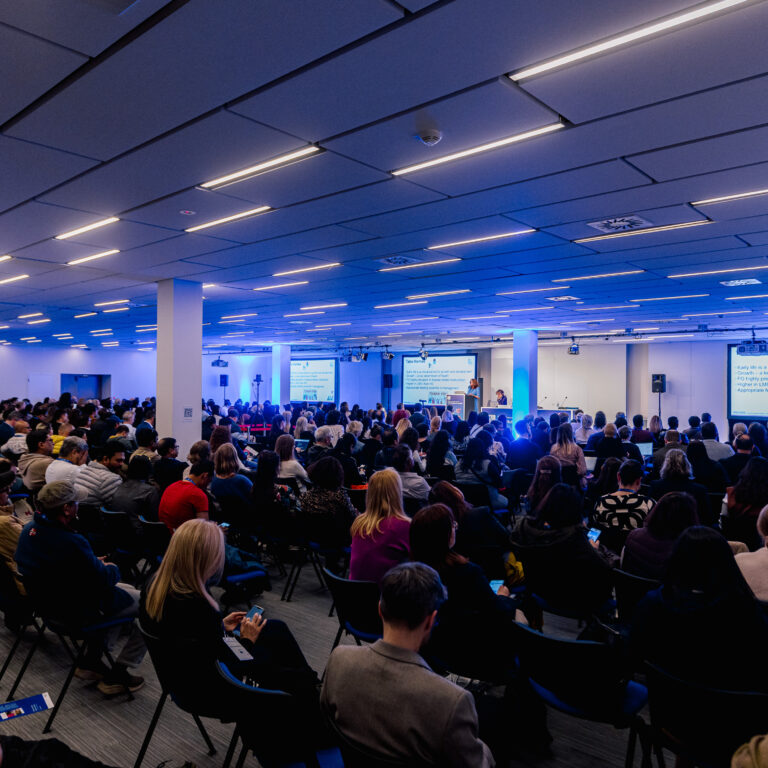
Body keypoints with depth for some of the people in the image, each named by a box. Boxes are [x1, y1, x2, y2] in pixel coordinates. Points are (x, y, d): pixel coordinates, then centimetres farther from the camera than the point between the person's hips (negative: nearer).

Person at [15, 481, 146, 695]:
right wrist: (113, 569, 0)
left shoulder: (29, 530, -5)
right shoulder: (71, 543, -33)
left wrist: (96, 563, 6)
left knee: (127, 592, 26)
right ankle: (117, 675, 9)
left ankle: (92, 661, 28)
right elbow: (103, 581, -22)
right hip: (79, 612, -9)